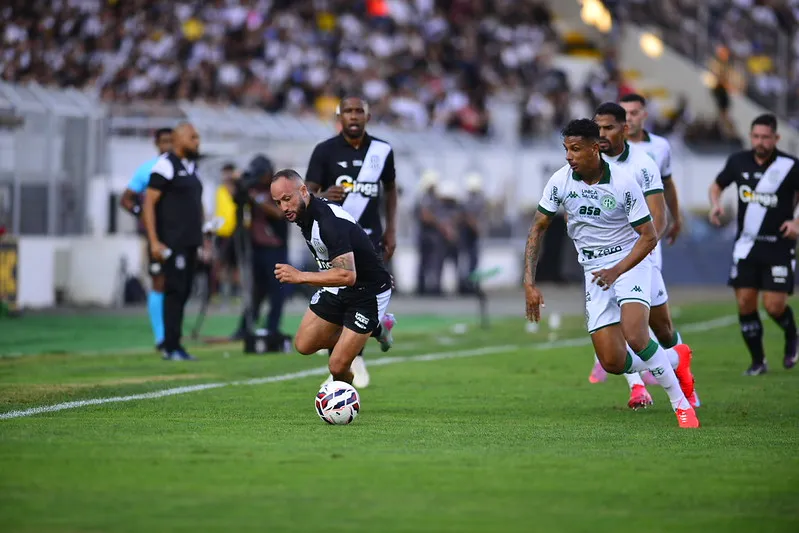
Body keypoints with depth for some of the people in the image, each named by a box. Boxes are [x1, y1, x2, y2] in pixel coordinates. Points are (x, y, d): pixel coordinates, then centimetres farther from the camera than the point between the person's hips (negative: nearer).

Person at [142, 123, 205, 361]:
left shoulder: (192, 167, 17)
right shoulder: (165, 165, -9)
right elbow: (149, 204, -13)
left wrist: (203, 234, 19)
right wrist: (154, 241, -18)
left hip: (190, 242, 8)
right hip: (172, 242, -8)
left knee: (184, 293, 8)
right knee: (175, 292, -8)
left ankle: (175, 344, 13)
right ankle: (171, 347, -5)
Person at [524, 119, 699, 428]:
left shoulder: (622, 182, -18)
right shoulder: (560, 181, -8)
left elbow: (649, 236, -12)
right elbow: (538, 228, 3)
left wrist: (617, 271, -24)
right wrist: (529, 282, -5)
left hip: (630, 263, -4)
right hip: (594, 272, 4)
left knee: (635, 337, -29)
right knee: (613, 363, -7)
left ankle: (681, 404, -8)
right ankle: (675, 359, 22)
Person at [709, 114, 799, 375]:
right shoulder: (738, 161, 0)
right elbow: (717, 185, 17)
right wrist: (716, 203, -4)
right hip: (747, 245, 3)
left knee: (774, 306, -9)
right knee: (745, 303, -2)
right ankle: (758, 361, 13)